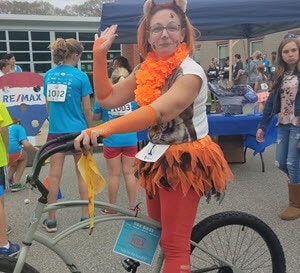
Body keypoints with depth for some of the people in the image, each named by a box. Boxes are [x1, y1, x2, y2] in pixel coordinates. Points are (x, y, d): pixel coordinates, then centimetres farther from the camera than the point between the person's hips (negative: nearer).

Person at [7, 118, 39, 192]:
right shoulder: (19, 127, 18)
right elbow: (26, 144, 2)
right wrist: (35, 150, 22)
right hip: (12, 150, -5)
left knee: (14, 163, 37)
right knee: (24, 157, 30)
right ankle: (16, 183, 20)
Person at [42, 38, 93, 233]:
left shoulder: (49, 75, 3)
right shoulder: (80, 76, -10)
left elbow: (48, 103, 11)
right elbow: (87, 109, -6)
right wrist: (90, 129, 8)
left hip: (55, 130, 3)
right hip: (77, 131, -3)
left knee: (54, 175, 7)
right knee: (82, 174, 10)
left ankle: (51, 220, 15)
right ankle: (85, 215, 18)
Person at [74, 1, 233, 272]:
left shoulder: (190, 72, -18)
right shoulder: (146, 70, 5)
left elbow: (158, 112, -35)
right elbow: (107, 98, 2)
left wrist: (102, 129, -46)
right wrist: (100, 55, -7)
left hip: (185, 161, -7)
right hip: (158, 159, 8)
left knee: (174, 244, -2)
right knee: (159, 232, 21)